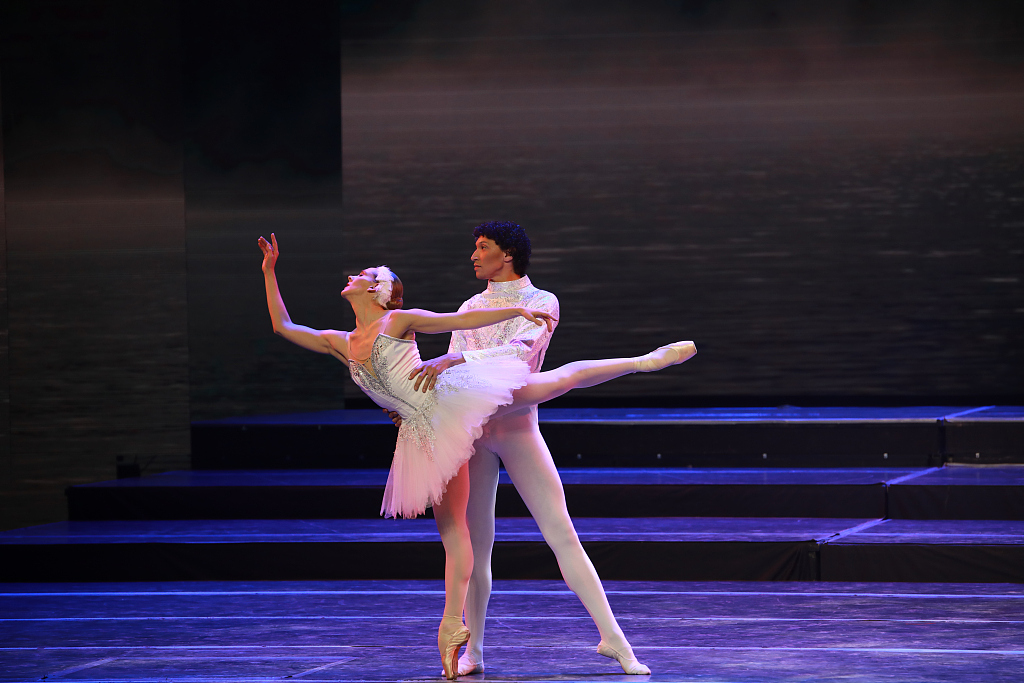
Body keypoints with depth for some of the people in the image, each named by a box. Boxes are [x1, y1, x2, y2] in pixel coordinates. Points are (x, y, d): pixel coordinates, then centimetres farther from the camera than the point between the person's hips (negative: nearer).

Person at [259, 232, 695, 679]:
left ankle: (646, 360, -2)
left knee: (558, 379, -11)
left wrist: (518, 311, -3)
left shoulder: (398, 320, 5)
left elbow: (461, 320, 4)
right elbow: (283, 326, 22)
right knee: (450, 527, 2)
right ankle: (453, 628, 0)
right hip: (428, 432, 4)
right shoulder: (340, 344, 17)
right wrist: (270, 272, 20)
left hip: (453, 396, -4)